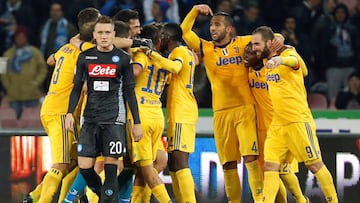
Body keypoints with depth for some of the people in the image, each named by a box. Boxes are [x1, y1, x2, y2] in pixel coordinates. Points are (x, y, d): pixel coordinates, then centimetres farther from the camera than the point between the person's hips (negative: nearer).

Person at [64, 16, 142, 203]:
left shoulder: (123, 59, 2)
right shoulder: (85, 57, 8)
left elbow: (129, 93, 5)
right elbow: (77, 88, 11)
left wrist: (137, 122, 3)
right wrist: (70, 113, -2)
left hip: (114, 119, -3)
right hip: (90, 119, 3)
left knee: (111, 167, -7)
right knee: (84, 166, -4)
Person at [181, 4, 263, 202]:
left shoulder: (243, 43, 5)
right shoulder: (206, 48, 10)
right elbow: (184, 32, 4)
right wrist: (195, 11, -2)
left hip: (244, 109, -3)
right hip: (221, 112, 3)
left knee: (250, 156, -14)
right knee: (228, 163, 5)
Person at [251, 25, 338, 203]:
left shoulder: (287, 53, -13)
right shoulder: (266, 61, 10)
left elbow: (293, 60, -41)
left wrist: (280, 59, -62)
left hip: (299, 121, -7)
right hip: (277, 125, 7)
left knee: (315, 166, 0)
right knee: (270, 166, -6)